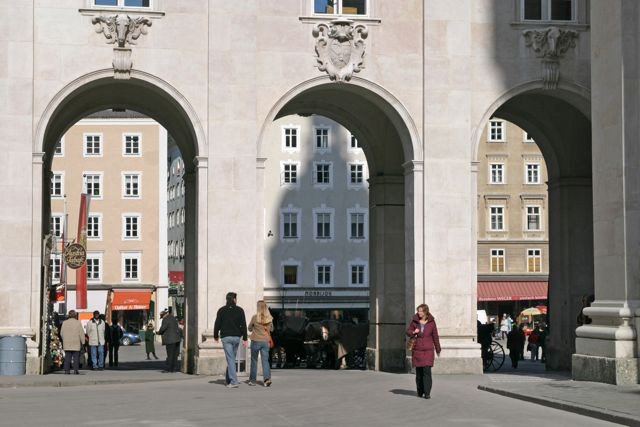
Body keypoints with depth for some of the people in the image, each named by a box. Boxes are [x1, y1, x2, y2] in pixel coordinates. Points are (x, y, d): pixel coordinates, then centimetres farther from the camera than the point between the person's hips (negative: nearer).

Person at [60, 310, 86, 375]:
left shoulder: (64, 323, 3)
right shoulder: (78, 323, -5)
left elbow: (61, 333, 10)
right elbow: (81, 333, -4)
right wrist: (82, 342, 5)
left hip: (67, 343, 3)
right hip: (76, 344, -3)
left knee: (67, 357, 5)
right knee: (76, 357, 2)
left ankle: (66, 370, 2)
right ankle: (76, 370, -2)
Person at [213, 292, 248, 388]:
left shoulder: (222, 310, -1)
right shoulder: (240, 310, 2)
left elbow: (217, 324, 0)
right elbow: (243, 325, -1)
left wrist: (216, 336, 15)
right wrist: (244, 339, 2)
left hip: (226, 337, -2)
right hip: (236, 337, 2)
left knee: (230, 359, -6)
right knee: (232, 358, 16)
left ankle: (234, 381, -16)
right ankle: (228, 379, 26)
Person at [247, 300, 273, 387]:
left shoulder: (255, 317, -11)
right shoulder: (269, 318, -2)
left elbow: (250, 328, 2)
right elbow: (271, 329, 15)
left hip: (256, 341, -2)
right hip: (265, 341, 2)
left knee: (254, 360, 11)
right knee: (265, 360, 2)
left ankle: (252, 380, 18)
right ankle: (267, 378, -18)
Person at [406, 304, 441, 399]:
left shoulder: (431, 322, -2)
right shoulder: (414, 320, 0)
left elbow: (435, 336, 7)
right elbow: (408, 332, 9)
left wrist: (438, 350, 13)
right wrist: (413, 332, -14)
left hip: (428, 350, -2)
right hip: (417, 350, 2)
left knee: (427, 371, -11)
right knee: (419, 372, 6)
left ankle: (427, 393, -10)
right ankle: (420, 391, 21)